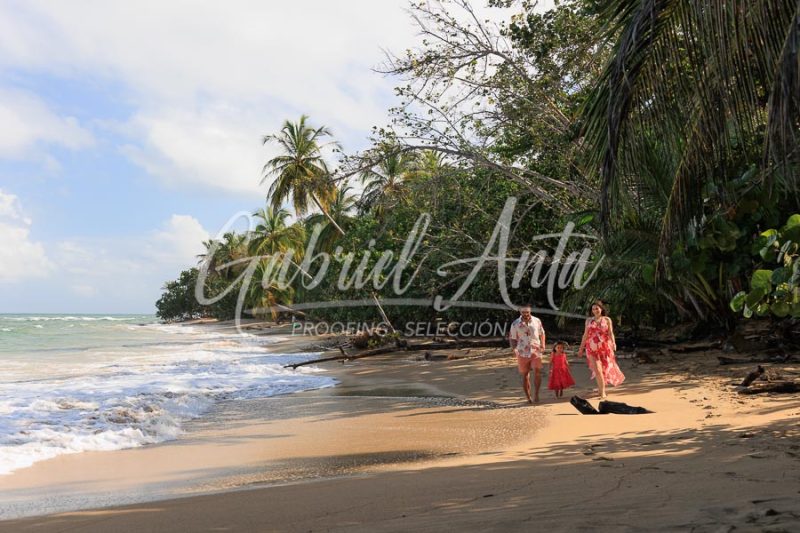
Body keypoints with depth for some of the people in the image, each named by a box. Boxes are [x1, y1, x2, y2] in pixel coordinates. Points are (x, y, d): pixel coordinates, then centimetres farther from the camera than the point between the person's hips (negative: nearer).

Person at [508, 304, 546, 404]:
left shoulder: (537, 321, 2)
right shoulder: (515, 324, -2)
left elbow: (542, 333, 15)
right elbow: (512, 338, 3)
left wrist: (542, 343, 0)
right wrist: (514, 349, -13)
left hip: (535, 351, 0)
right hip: (522, 353, 0)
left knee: (537, 372, -16)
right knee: (525, 376, 6)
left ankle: (536, 394, -4)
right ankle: (528, 398, 15)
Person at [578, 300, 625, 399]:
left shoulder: (607, 320, 4)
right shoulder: (589, 320, 8)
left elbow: (610, 333, -2)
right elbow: (585, 334, 13)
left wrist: (613, 344, -19)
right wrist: (581, 348, 14)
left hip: (604, 347, 0)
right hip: (592, 348, 0)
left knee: (604, 368, 7)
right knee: (597, 370, -9)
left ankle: (601, 388, 24)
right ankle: (602, 392, -1)